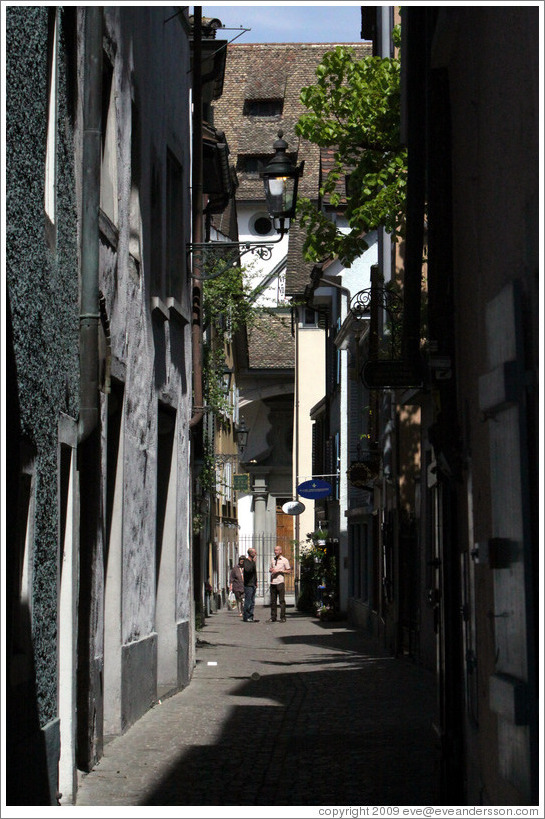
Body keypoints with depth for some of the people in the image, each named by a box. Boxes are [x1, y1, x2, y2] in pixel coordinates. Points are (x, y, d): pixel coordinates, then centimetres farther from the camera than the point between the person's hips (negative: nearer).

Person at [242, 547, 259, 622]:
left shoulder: (252, 561, 17)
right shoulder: (246, 561, -11)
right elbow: (247, 569, -30)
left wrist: (256, 582, 20)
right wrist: (253, 562, -24)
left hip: (253, 585, 9)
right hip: (248, 585, -9)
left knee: (252, 602, 10)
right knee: (248, 602, -7)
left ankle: (251, 617, 15)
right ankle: (246, 617, -4)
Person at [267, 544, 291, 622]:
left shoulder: (285, 560, -1)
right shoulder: (273, 559, 16)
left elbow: (289, 570, -2)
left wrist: (279, 571, -12)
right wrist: (271, 570, 1)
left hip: (280, 582, -5)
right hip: (273, 582, 5)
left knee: (282, 601, -4)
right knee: (273, 601, 6)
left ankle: (283, 617, 0)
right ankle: (273, 617, 11)